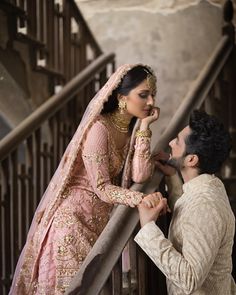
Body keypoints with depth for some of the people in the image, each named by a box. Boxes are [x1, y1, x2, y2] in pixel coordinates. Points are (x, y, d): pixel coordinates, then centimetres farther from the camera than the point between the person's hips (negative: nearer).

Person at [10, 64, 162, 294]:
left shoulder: (132, 127, 4)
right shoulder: (99, 128, -19)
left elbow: (139, 176, -10)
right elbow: (102, 188, -20)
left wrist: (144, 127, -12)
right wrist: (142, 199, -32)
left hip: (100, 217, 7)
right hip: (74, 216, -7)